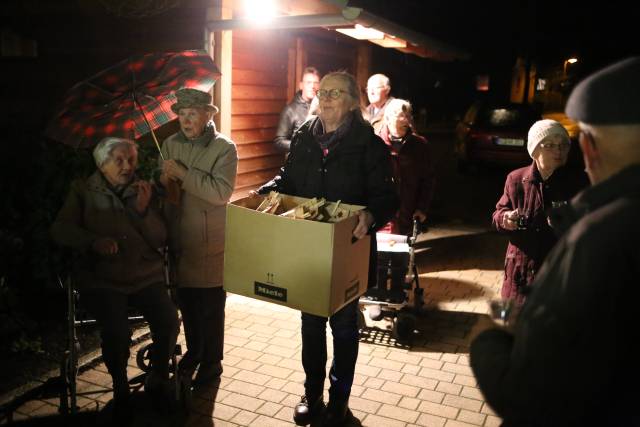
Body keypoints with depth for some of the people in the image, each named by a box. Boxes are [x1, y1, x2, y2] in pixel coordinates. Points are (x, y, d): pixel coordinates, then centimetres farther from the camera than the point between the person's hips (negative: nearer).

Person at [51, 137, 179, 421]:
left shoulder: (143, 192, 9)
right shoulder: (83, 190, 6)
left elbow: (160, 241, 3)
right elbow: (60, 229, -2)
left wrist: (144, 209, -13)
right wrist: (94, 241, -19)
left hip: (146, 277, 2)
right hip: (101, 279, -2)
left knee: (169, 323, -21)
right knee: (117, 332, -28)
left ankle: (158, 377, 9)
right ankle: (120, 388, 3)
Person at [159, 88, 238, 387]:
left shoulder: (224, 148, -9)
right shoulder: (170, 144, 7)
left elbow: (221, 192, -22)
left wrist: (183, 174, -21)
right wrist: (163, 179, -12)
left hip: (210, 242, -5)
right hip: (178, 238, 5)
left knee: (211, 307, 7)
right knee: (186, 302, 18)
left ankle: (211, 362, 25)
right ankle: (193, 352, 39)